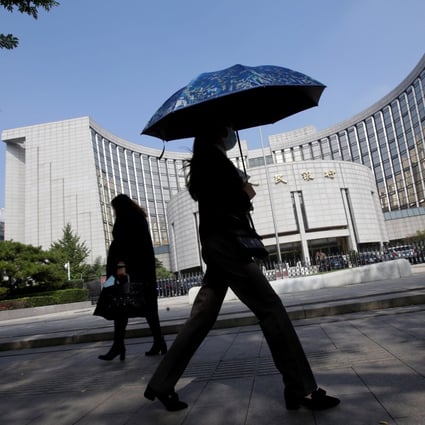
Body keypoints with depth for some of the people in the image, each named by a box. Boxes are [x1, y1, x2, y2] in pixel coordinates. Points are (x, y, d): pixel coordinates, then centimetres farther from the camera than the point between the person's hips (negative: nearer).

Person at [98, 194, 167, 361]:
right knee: (147, 302, 7)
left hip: (129, 266, -8)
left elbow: (122, 241, -16)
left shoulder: (124, 218, -2)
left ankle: (118, 345, -8)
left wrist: (120, 264, -24)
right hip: (144, 266, 8)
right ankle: (158, 341, 7)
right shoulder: (140, 218, 22)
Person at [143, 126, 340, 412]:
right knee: (271, 308, -7)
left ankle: (162, 384, 16)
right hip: (226, 244, -10)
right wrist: (246, 193, 0)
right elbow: (226, 206, -16)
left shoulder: (205, 162, 23)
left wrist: (242, 195, 5)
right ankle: (302, 390, 0)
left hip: (218, 246, 10)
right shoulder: (214, 158, -6)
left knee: (202, 318, 10)